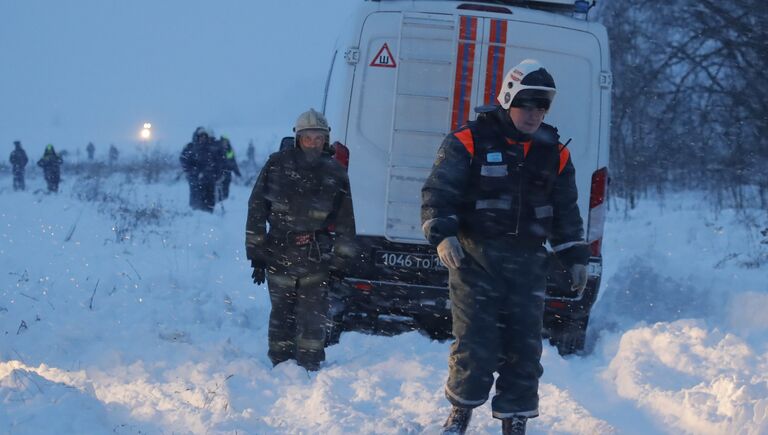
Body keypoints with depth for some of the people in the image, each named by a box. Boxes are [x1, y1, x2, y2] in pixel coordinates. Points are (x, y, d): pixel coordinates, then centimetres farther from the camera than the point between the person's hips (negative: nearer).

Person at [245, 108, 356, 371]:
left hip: (316, 260, 0)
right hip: (279, 254, 0)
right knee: (282, 313, 5)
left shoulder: (335, 173, 3)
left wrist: (339, 261, 5)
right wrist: (256, 253, 1)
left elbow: (345, 221, 9)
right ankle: (281, 365, 14)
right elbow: (257, 210, 4)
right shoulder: (277, 165, 0)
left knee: (314, 317, -2)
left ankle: (310, 366, 4)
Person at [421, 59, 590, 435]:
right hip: (475, 256, -4)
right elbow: (437, 192, -7)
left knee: (524, 346, 2)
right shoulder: (469, 142, -4)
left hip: (527, 262, 4)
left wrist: (575, 256, 14)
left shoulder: (554, 154, 11)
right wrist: (443, 235, -20)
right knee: (475, 339, -7)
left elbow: (566, 210, 20)